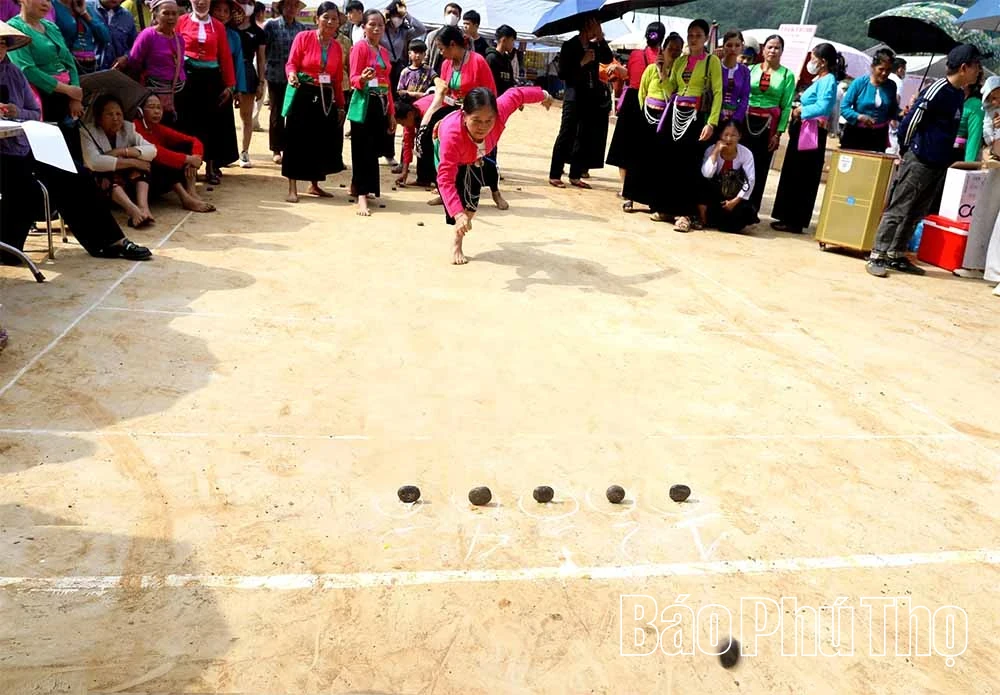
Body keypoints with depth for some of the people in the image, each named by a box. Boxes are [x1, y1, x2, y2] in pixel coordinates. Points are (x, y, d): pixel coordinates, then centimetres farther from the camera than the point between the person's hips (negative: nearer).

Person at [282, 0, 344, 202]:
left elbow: (338, 80, 10)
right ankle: (292, 189, 1)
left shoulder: (337, 47, 9)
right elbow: (291, 64, -7)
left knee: (322, 142, 10)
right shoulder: (303, 37, -4)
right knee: (298, 141, -4)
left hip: (327, 99, 5)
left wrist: (340, 105, 9)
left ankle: (315, 186, 24)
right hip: (303, 95, -5)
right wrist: (292, 75, -30)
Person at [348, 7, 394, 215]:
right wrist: (363, 79, -33)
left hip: (381, 104, 7)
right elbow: (353, 79, -10)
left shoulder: (384, 51, 15)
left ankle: (358, 186, 25)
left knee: (375, 149, 8)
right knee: (363, 150, -8)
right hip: (364, 104, -7)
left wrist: (392, 112, 16)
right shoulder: (360, 47, -5)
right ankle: (362, 198, -10)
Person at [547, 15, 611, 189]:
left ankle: (575, 176, 11)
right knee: (566, 136, -6)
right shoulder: (569, 46, -3)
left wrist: (601, 38, -11)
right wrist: (582, 62, -15)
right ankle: (554, 175, -2)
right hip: (574, 97, -6)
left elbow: (608, 59, -6)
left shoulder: (595, 46, 11)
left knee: (585, 138, 5)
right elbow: (563, 74, -10)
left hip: (592, 97, 6)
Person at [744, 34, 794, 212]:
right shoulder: (752, 69, 6)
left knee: (760, 167, 4)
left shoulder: (787, 75, 3)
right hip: (747, 120, 1)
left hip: (769, 123, -1)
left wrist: (779, 132, -5)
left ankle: (752, 208, 12)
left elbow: (787, 106, 1)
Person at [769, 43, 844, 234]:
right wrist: (800, 103, 0)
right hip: (802, 130, 10)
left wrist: (801, 110, -13)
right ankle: (789, 217, 20)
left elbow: (822, 107, -24)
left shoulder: (828, 80, -11)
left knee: (802, 177, -5)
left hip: (812, 134, -10)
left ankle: (795, 222, 1)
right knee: (792, 174, 12)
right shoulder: (820, 79, 18)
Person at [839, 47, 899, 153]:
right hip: (855, 134, -3)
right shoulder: (859, 83, -8)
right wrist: (859, 117, -27)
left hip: (878, 136, 3)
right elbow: (844, 107, -11)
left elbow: (892, 112, 12)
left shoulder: (891, 86, 4)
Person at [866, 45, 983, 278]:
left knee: (915, 214, 11)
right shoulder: (938, 89, -14)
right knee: (897, 211, -6)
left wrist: (946, 157, 17)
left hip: (939, 165, 8)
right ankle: (877, 257, -3)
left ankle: (897, 256, 17)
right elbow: (911, 121, -13)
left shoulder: (959, 94, 12)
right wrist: (906, 150, -3)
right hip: (918, 162, -8)